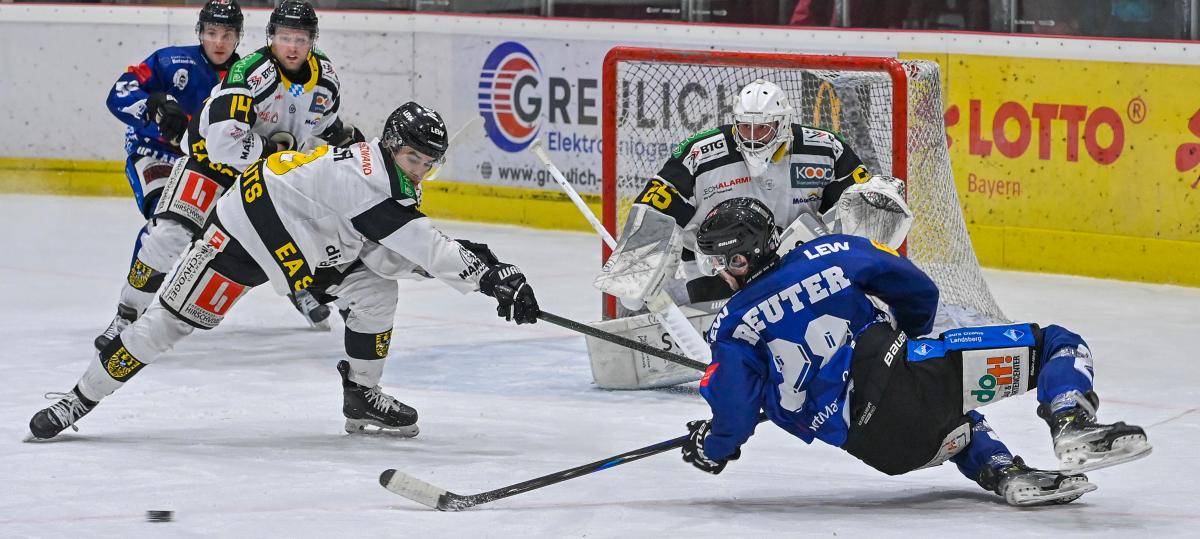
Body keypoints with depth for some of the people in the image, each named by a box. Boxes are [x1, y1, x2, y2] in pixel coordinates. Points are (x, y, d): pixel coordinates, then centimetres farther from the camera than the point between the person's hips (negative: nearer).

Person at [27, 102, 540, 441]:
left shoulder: (397, 188, 0)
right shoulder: (366, 175, -31)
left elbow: (391, 256, -8)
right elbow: (423, 245, -37)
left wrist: (467, 258, -20)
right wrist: (488, 275, -39)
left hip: (307, 247, 9)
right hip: (247, 226, -9)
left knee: (375, 289, -7)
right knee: (174, 318, -7)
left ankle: (362, 395, 4)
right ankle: (81, 398, 5)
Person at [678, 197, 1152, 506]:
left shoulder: (732, 328, 6)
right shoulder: (830, 253, 9)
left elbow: (734, 413, -1)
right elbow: (919, 293, 15)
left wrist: (710, 449, 21)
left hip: (877, 443, 2)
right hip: (904, 372, -2)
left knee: (957, 431, 39)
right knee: (1057, 345, 5)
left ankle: (1004, 473, 9)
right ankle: (1071, 427, -24)